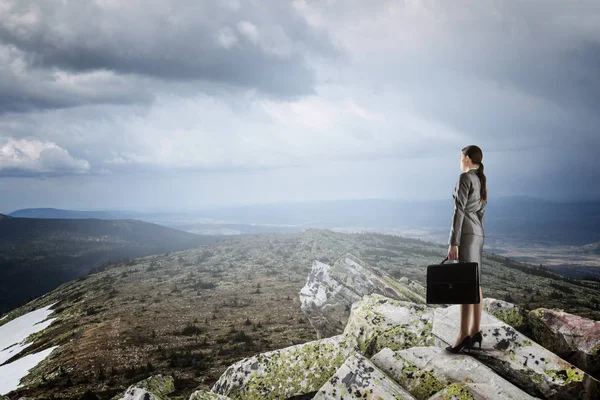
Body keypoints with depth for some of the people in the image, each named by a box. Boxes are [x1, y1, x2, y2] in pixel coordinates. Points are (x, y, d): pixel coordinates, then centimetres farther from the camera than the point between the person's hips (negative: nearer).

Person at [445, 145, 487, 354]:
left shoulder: (465, 178, -12)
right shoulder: (480, 181, 17)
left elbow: (459, 210, -18)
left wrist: (453, 242, -20)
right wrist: (477, 241, 25)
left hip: (466, 233, -10)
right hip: (477, 234, 10)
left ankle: (463, 336, -14)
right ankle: (475, 332, 10)